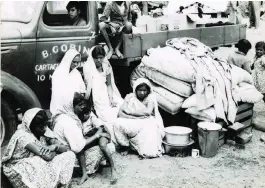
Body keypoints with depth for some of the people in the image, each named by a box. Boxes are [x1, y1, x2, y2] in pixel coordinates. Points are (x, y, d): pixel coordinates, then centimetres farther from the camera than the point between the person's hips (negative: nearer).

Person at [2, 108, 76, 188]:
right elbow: (47, 156, -30)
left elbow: (65, 148, -3)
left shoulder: (44, 133, 2)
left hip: (40, 169, 7)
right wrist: (55, 151, -8)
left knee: (70, 154, -7)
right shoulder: (23, 136, -20)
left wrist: (55, 146, -24)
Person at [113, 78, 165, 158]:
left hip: (147, 123, -3)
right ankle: (126, 147, -5)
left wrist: (130, 111, -12)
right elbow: (120, 113, -4)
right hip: (132, 124, 3)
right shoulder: (130, 97, 5)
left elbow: (148, 112, -19)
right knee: (118, 123, -23)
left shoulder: (151, 98, -2)